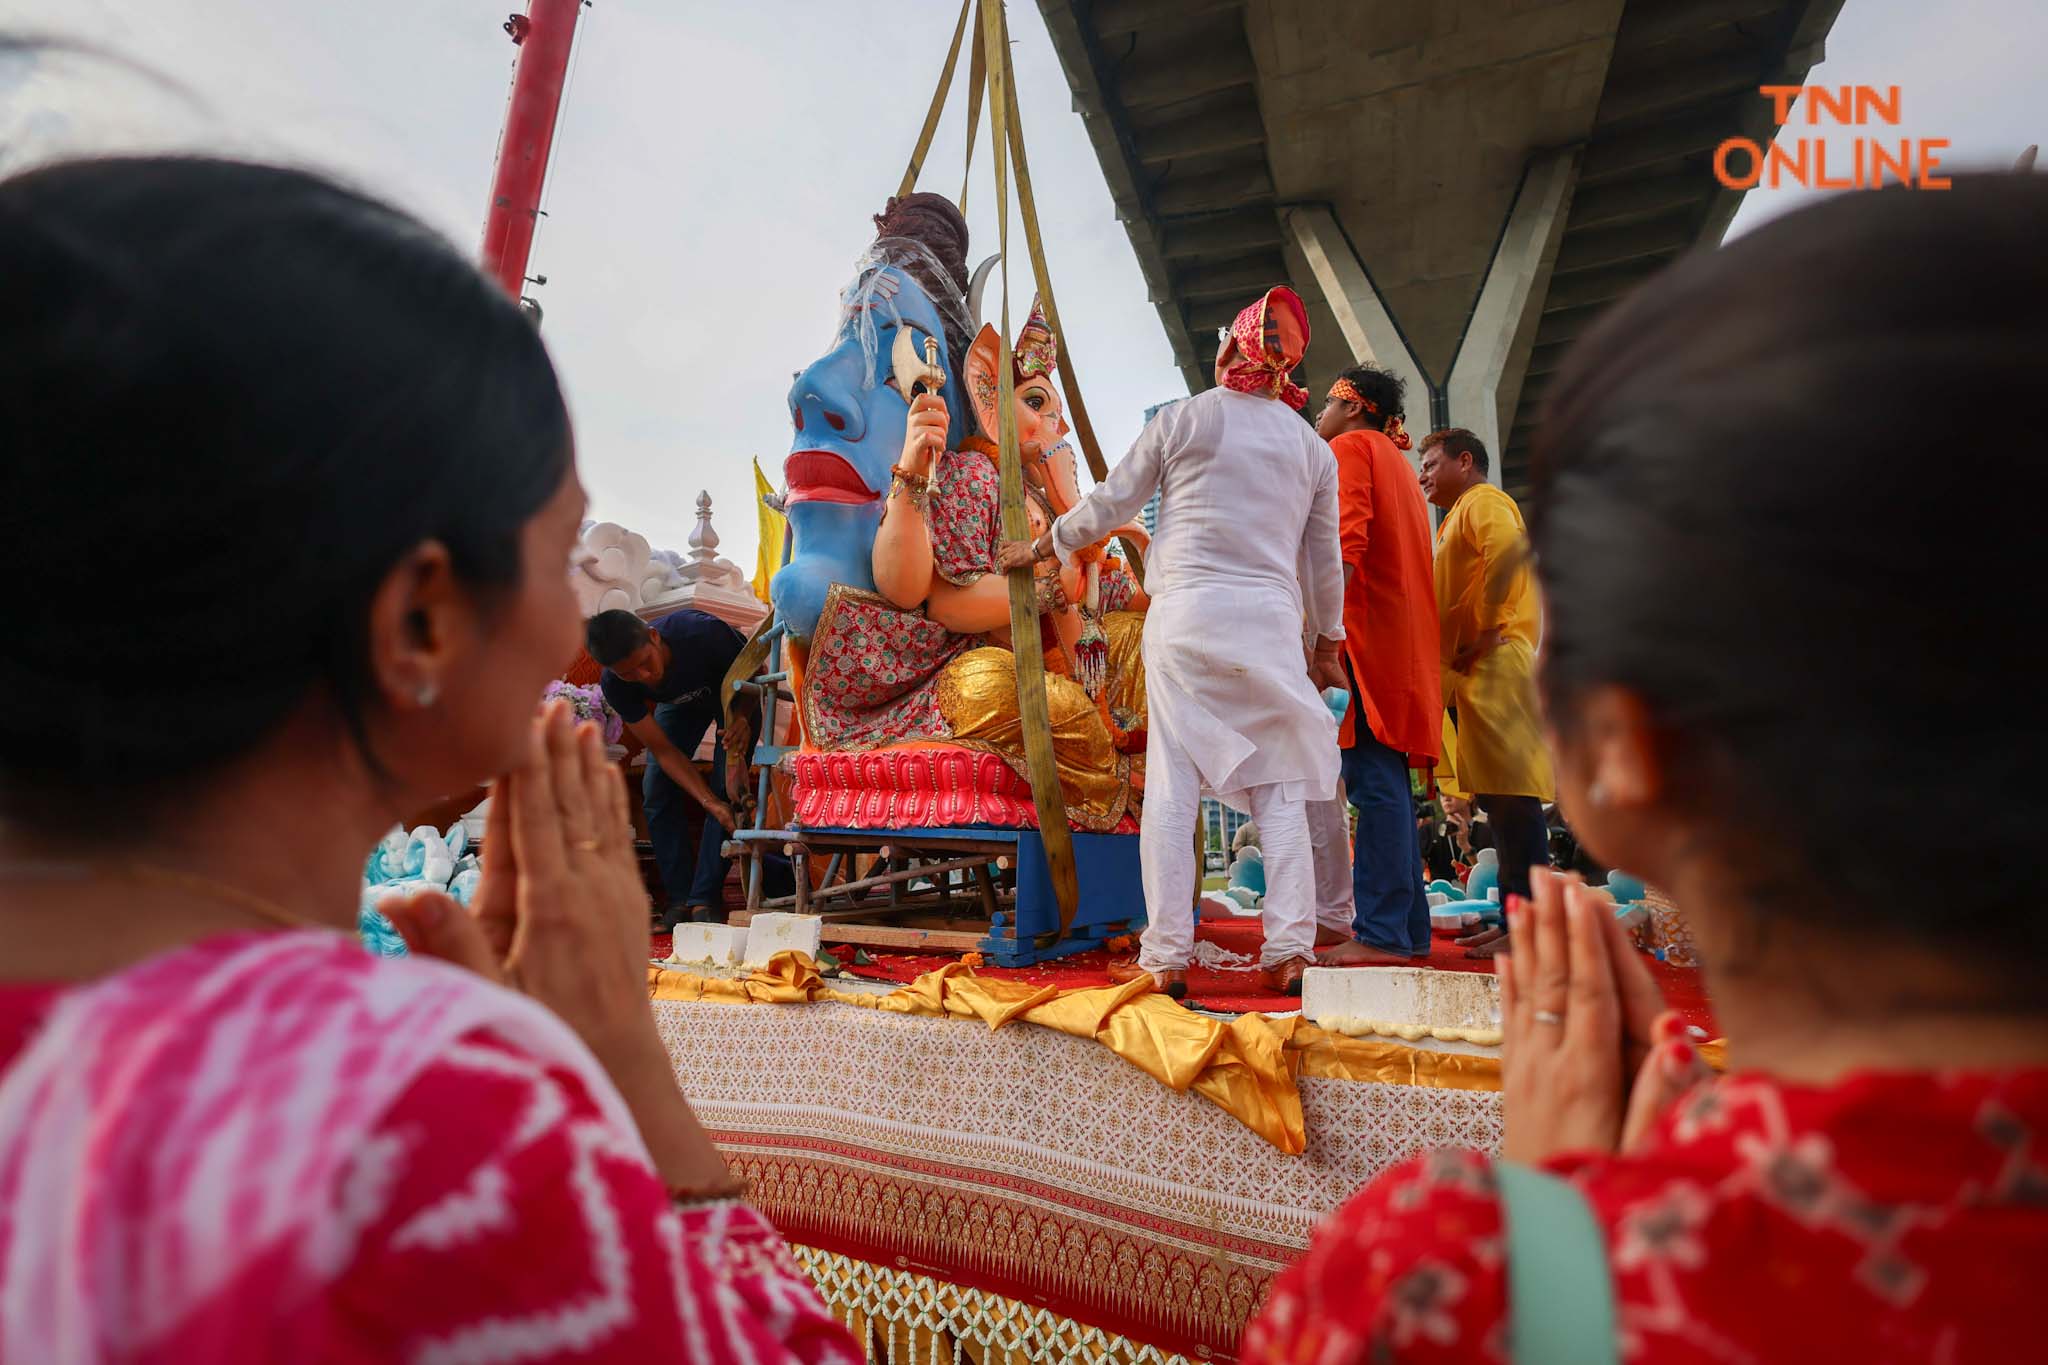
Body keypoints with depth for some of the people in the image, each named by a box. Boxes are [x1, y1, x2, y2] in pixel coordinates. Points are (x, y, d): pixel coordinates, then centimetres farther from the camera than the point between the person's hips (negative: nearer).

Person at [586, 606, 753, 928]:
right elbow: (664, 750, -24)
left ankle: (704, 898, -12)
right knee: (656, 790, -9)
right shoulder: (614, 685, -29)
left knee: (726, 787, -18)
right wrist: (709, 802, -34)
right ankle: (680, 896, 3)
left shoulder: (702, 632, -41)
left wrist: (743, 717, -44)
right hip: (680, 702, 3)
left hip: (735, 695, -3)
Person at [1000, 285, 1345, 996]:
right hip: (1272, 618, 3)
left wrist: (1040, 546, 24)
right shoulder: (1313, 447, 14)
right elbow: (1323, 558, 16)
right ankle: (1289, 951, 3)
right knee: (1281, 789, 6)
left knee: (1172, 784, -2)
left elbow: (1108, 504, 9)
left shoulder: (1183, 419, 6)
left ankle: (1166, 956, -1)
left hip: (1186, 611, -2)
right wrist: (1328, 643, 27)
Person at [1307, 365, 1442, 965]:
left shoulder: (1349, 448, 1)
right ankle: (1408, 928, 11)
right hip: (1405, 639, 9)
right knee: (1388, 785, 8)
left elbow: (1346, 545, -15)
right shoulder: (1395, 461, 28)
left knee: (1374, 782, -12)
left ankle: (1381, 934, -12)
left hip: (1366, 631, -9)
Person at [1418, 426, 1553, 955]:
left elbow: (1509, 552, -22)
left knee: (1509, 793, -12)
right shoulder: (1460, 515, 29)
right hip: (1476, 672, 10)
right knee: (1498, 795, 8)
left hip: (1494, 665, -10)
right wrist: (1461, 651, 15)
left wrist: (1486, 631, -20)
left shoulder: (1483, 501, 0)